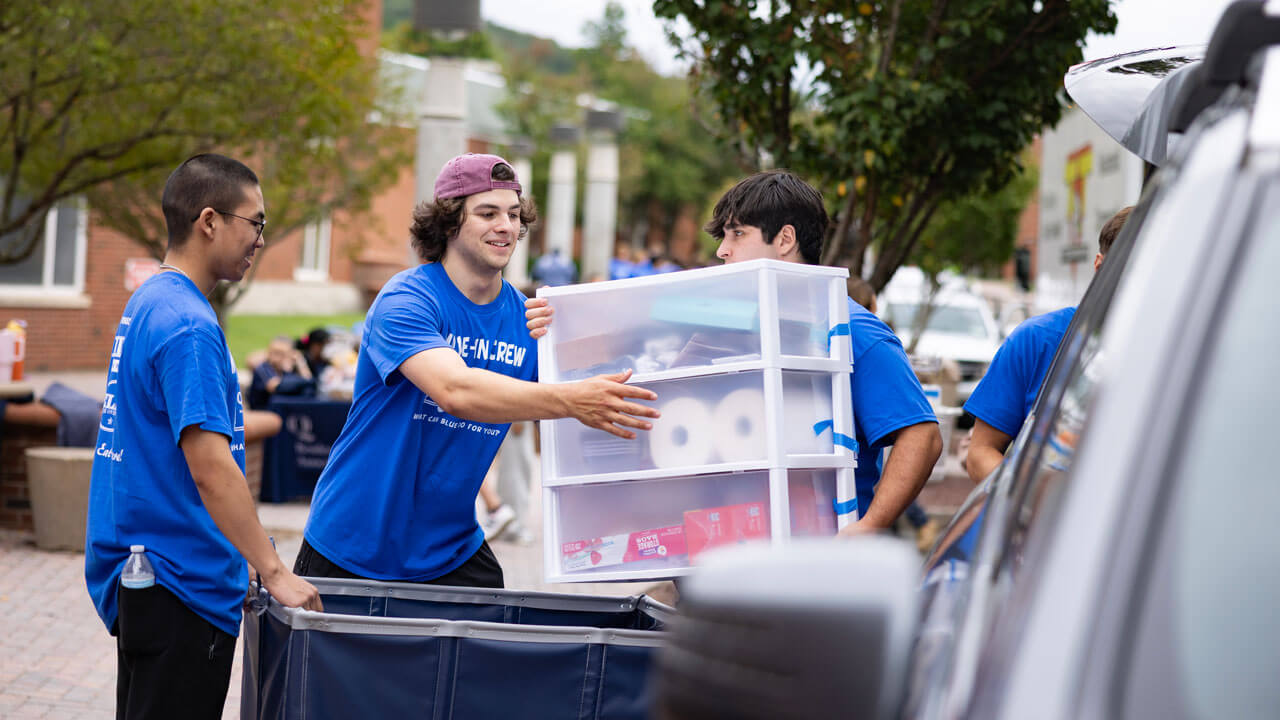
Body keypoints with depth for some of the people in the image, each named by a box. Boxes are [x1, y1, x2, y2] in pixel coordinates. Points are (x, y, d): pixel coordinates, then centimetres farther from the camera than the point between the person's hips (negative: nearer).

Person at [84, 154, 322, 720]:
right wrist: (273, 571, -23)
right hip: (179, 583, -10)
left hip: (140, 570, 10)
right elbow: (210, 466, -25)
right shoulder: (186, 324, -19)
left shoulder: (147, 303, 13)